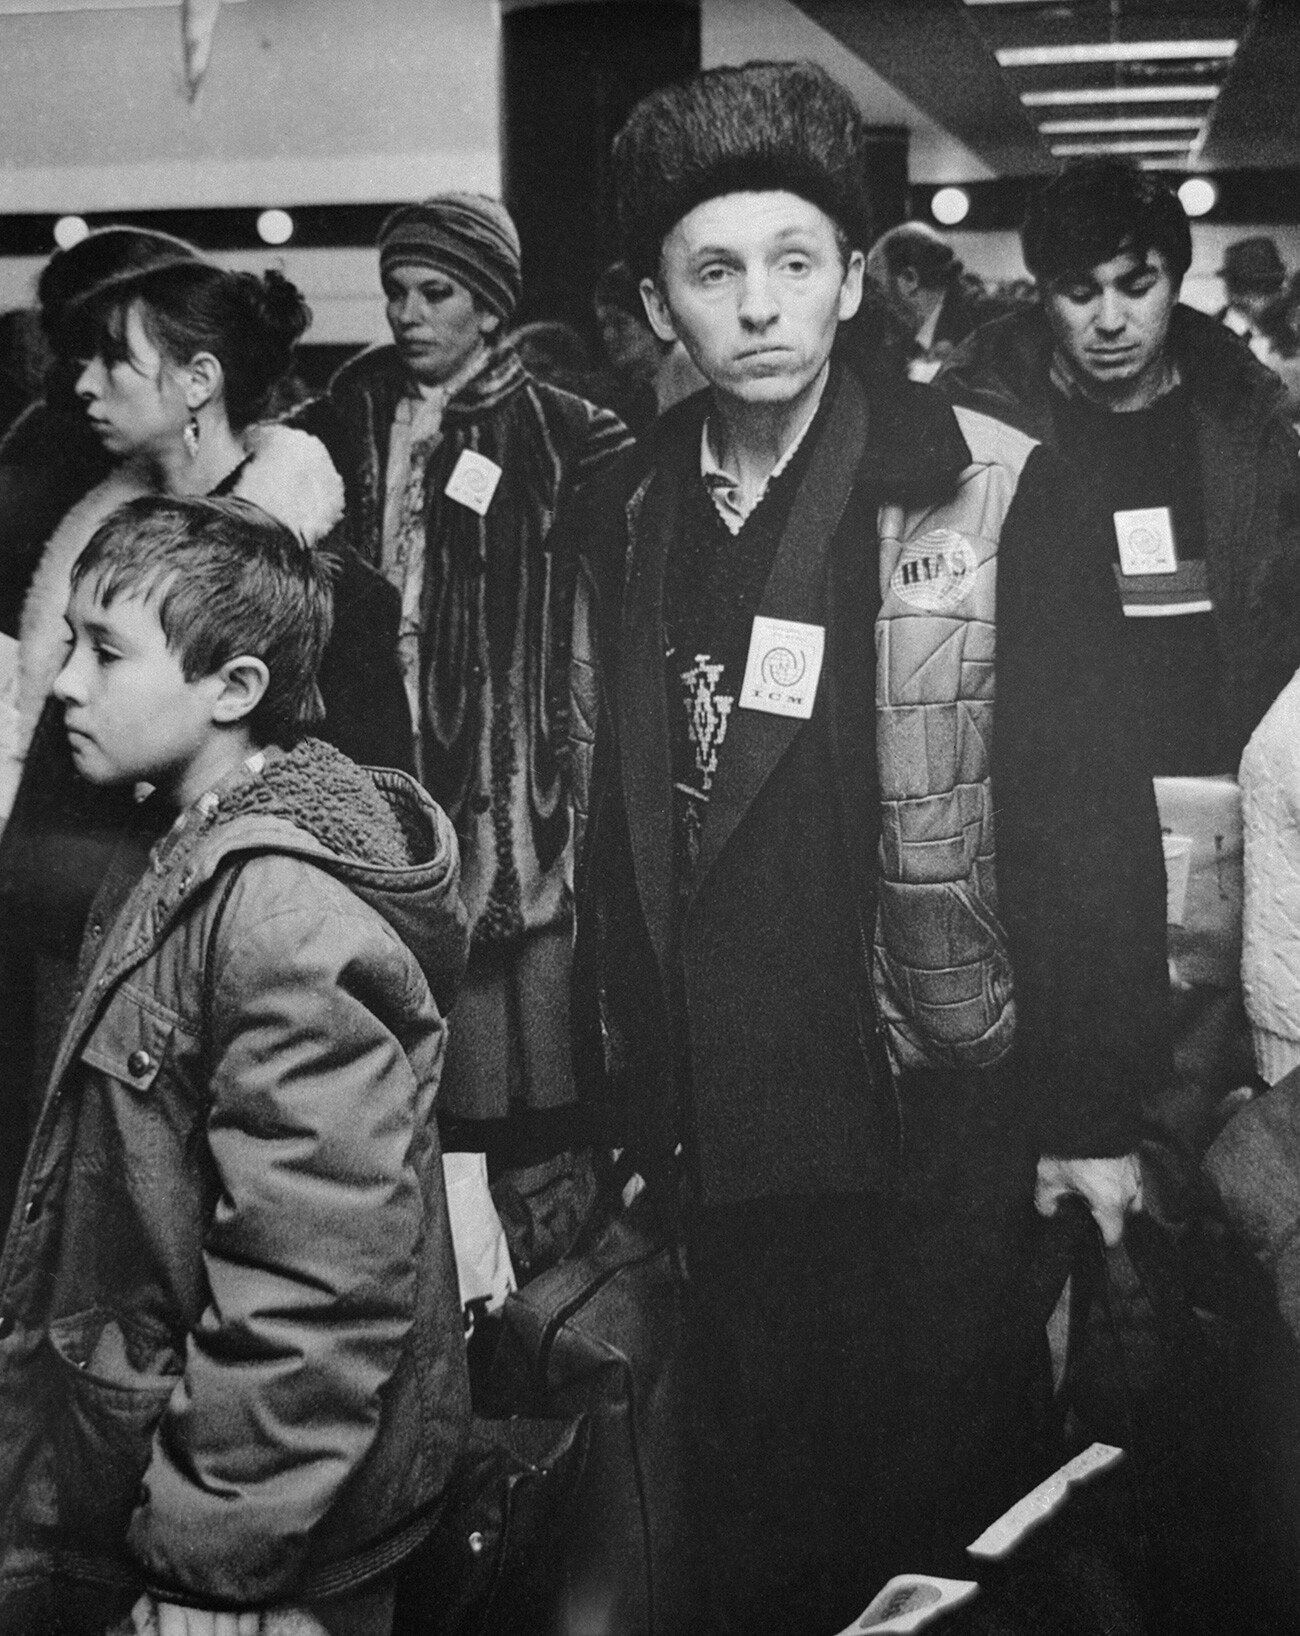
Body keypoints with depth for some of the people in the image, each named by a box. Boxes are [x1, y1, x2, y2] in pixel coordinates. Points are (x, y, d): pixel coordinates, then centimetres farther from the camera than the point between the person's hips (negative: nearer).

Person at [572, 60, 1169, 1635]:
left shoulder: (993, 494, -9)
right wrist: (614, 1098, 9)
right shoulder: (628, 514, 5)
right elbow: (611, 824, 8)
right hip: (716, 1127, 4)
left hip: (934, 1110, -4)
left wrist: (1091, 1109, -10)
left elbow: (1086, 812, -9)